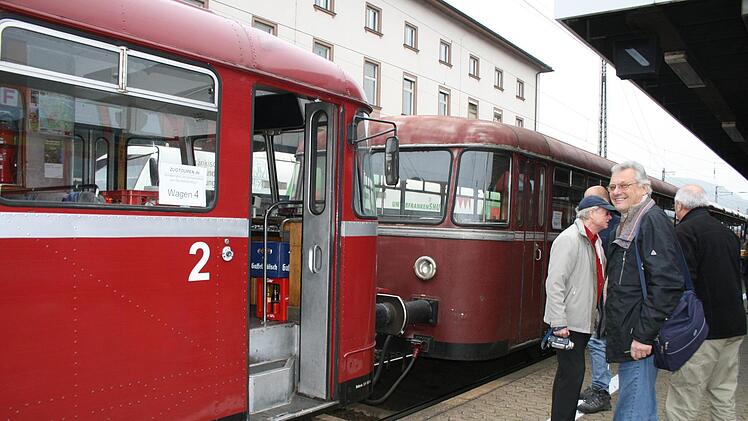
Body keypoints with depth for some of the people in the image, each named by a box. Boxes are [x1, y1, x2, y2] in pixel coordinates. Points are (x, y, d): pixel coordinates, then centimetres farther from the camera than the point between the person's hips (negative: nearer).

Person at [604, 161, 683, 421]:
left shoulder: (652, 221, -14)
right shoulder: (627, 224, 17)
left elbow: (666, 284, -23)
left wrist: (644, 335, -23)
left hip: (640, 340, -10)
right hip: (626, 335, 10)